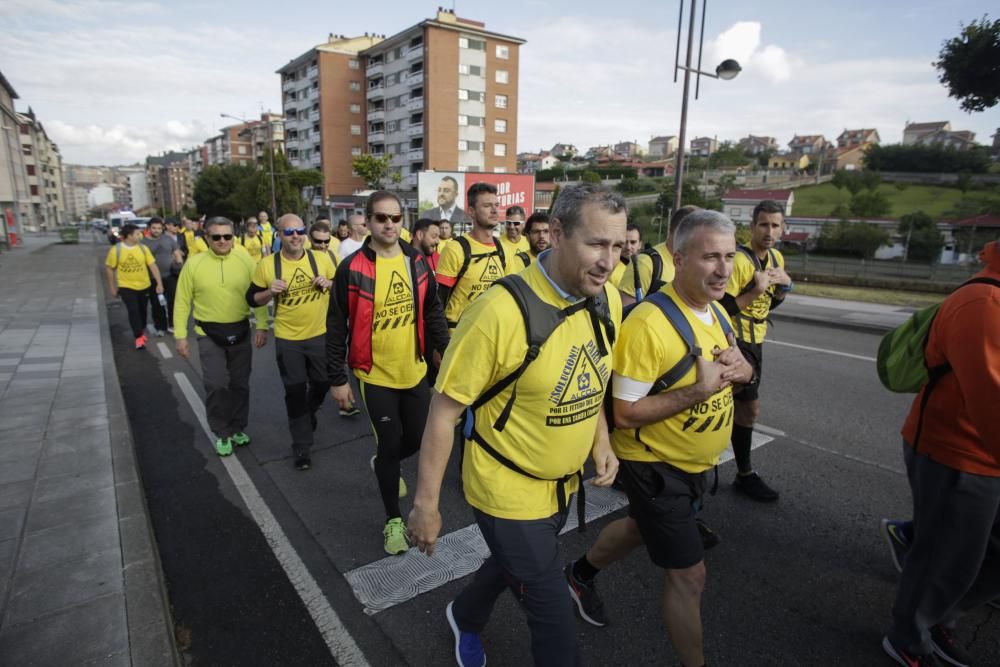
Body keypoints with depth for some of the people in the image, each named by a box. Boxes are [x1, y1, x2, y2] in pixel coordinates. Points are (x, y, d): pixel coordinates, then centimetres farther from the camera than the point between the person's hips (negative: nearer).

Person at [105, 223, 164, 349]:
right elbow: (109, 268, -3)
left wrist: (159, 283, -14)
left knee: (142, 310, 16)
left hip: (144, 286, 3)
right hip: (126, 286, -3)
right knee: (133, 311, -10)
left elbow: (152, 266, -7)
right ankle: (138, 337, -3)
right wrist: (113, 287, -1)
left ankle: (142, 332, 37)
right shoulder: (115, 250, -13)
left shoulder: (143, 248, -7)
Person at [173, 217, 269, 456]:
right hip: (210, 334, -1)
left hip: (240, 331, 2)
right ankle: (222, 433, 15)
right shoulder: (194, 263, -7)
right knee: (216, 385, -4)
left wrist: (262, 326, -7)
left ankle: (238, 428, 30)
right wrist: (181, 336, -3)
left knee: (240, 384, 12)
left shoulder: (246, 260, -5)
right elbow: (183, 302, -2)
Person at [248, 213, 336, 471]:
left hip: (320, 335, 2)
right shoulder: (267, 265, -9)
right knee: (295, 392, 7)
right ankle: (302, 446, 21)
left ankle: (309, 412, 52)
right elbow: (251, 299, 0)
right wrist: (270, 291, -20)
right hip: (287, 340, -1)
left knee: (322, 383, 18)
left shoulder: (321, 258, -6)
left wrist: (329, 283, -16)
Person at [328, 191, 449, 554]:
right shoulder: (352, 268, -12)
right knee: (389, 445, 4)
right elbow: (337, 327, -8)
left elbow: (433, 313, 8)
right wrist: (337, 379, -7)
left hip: (414, 371, 4)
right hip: (375, 375, -4)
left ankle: (385, 465, 48)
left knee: (418, 438, 13)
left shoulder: (418, 262, 0)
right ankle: (393, 520, 24)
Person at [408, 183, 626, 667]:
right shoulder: (501, 311, -30)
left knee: (514, 565, 31)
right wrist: (426, 504, -14)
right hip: (508, 492, -7)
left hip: (563, 484, 7)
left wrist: (601, 440, -3)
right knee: (554, 616, 8)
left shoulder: (608, 300, -8)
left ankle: (465, 616, 62)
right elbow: (443, 410, -21)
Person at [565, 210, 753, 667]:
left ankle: (581, 573, 56)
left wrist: (740, 367, -11)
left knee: (642, 529, 29)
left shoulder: (716, 310, -1)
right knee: (689, 575, 3)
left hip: (693, 464, 9)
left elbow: (740, 371, 12)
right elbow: (626, 413, -27)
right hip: (655, 467, -9)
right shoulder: (649, 322, -29)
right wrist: (699, 391, -30)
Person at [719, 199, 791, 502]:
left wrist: (785, 285, -3)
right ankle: (745, 475, 10)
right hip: (735, 341, -8)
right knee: (750, 407, -5)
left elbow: (771, 304, 15)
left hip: (755, 340, 9)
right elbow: (722, 308, -22)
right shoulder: (739, 261, -20)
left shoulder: (776, 258, 7)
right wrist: (756, 290, -29)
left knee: (741, 405, 17)